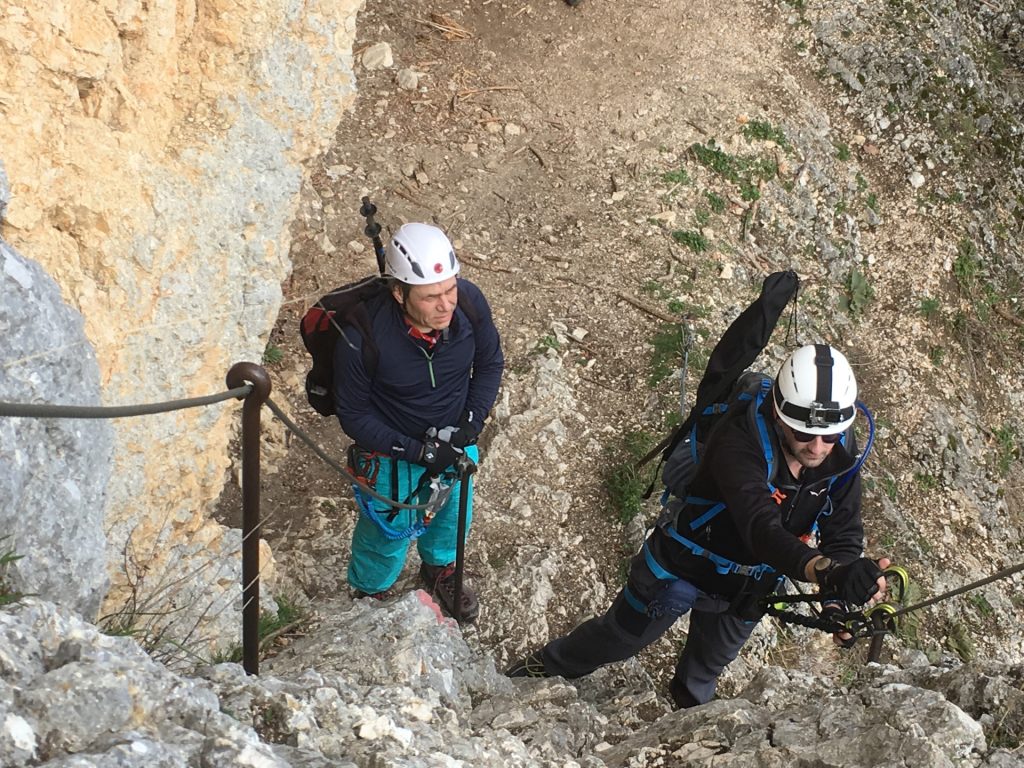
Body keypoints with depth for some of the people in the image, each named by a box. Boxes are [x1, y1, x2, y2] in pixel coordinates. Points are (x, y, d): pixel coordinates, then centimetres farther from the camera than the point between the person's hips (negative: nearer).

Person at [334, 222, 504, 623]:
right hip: (393, 452, -4)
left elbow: (490, 362, -7)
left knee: (452, 514, 30)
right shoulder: (361, 338, -37)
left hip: (455, 441, 4)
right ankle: (370, 592, 55)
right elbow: (353, 416, -21)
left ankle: (440, 567, 64)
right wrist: (418, 451, -27)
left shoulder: (469, 302, -27)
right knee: (388, 531, 21)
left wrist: (472, 423, -19)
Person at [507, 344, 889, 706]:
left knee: (704, 671, 29)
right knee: (618, 637, 18)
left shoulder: (841, 456, -22)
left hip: (746, 588, 5)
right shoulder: (739, 441, -40)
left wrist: (846, 596, -41)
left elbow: (843, 537, -21)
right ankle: (539, 672, 46)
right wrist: (827, 572, -71)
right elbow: (761, 528, -54)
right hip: (682, 566, -5)